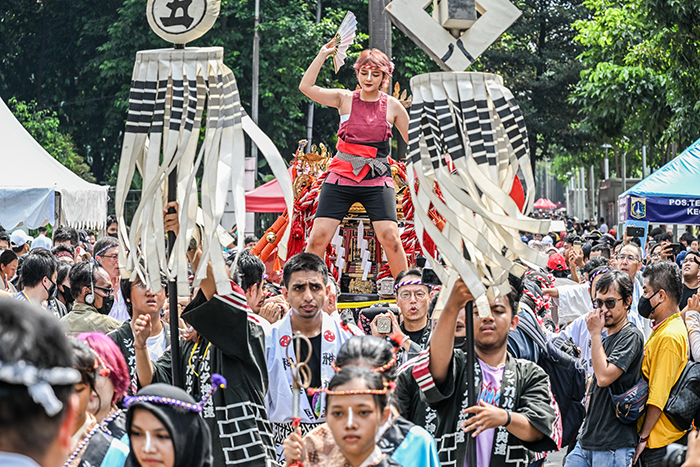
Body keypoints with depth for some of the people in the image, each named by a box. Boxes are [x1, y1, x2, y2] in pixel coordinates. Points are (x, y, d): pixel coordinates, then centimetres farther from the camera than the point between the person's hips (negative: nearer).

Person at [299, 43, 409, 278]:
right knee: (319, 236, -8)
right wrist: (323, 54, -9)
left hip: (377, 181, 0)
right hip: (340, 179, 0)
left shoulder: (392, 106, 5)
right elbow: (306, 86, -8)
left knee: (390, 236, -14)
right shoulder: (345, 99, 4)